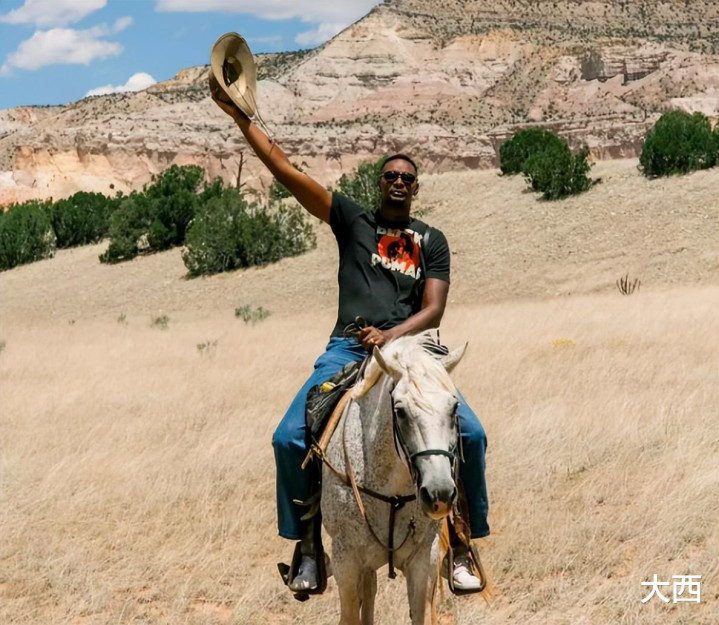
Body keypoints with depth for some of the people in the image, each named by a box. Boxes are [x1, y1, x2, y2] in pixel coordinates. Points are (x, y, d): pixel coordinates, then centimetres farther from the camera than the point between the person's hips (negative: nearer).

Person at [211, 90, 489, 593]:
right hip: (348, 350, 0)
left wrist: (390, 336, -15)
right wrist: (241, 118, 0)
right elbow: (287, 172, 6)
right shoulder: (353, 220, 13)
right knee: (290, 438, -18)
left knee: (470, 433, -18)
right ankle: (309, 546, 0)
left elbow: (434, 310, 4)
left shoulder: (432, 241, 15)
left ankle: (462, 545, -1)